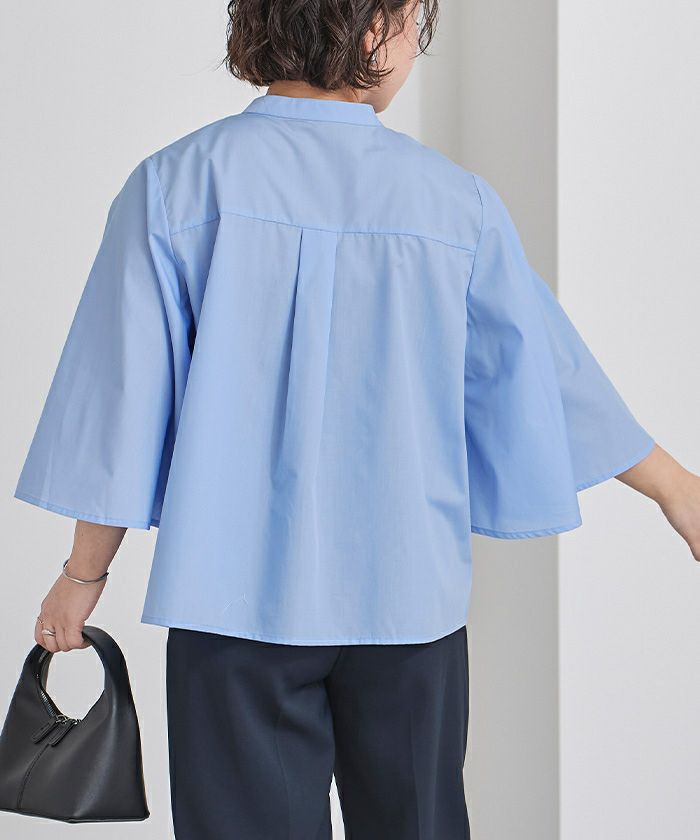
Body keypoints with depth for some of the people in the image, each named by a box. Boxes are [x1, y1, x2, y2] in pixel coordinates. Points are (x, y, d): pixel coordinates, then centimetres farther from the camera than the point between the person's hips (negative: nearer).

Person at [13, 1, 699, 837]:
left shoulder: (174, 185, -8)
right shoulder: (457, 200, -3)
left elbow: (124, 406, -6)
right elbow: (546, 371, 6)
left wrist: (84, 576, 7)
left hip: (238, 589, -1)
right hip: (408, 592, 2)